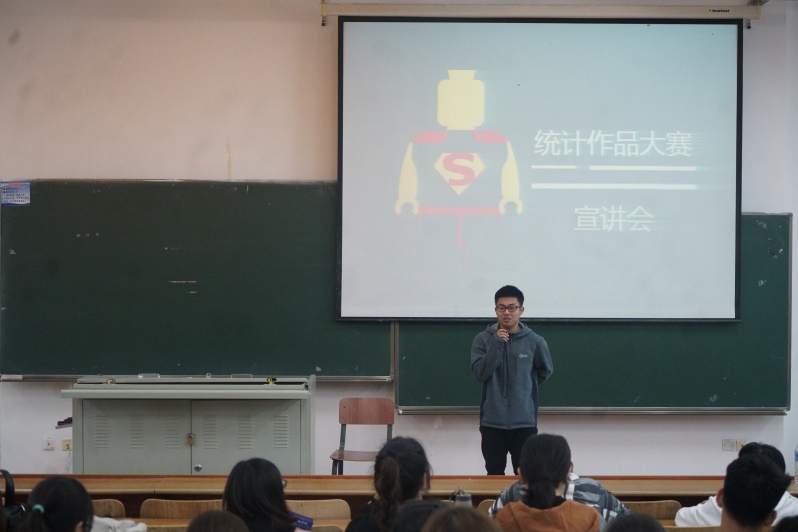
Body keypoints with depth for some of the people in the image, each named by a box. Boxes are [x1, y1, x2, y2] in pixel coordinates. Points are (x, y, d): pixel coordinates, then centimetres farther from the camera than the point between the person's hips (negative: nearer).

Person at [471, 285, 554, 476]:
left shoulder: (534, 341, -1)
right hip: (492, 421, 0)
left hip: (525, 422, 0)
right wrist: (497, 344, -19)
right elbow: (479, 373, -13)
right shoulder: (483, 340, -2)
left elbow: (545, 370, 15)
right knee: (494, 474, 9)